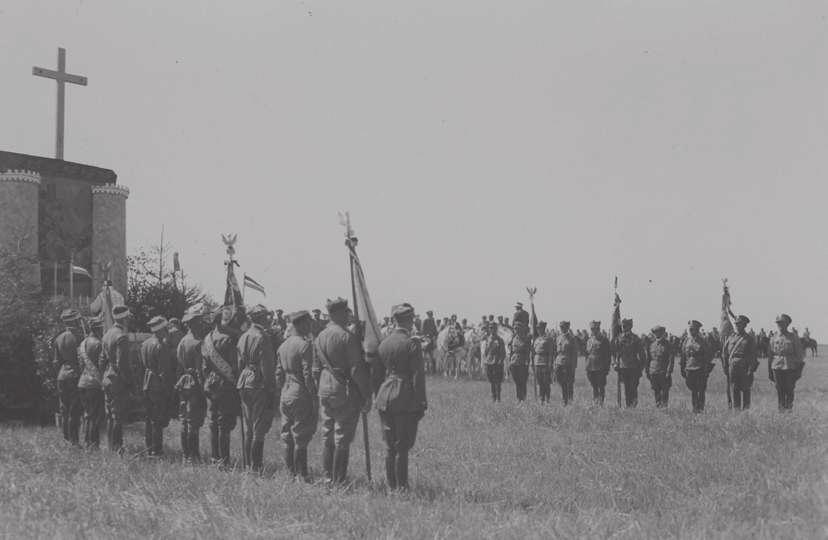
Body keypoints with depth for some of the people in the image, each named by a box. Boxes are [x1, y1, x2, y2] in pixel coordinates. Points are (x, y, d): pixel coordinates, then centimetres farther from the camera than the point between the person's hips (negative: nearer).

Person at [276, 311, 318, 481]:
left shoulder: (283, 345, 11)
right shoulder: (305, 345, -13)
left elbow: (279, 374, 14)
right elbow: (308, 376, -17)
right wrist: (315, 399, -12)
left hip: (285, 396, 8)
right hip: (301, 396, -8)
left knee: (287, 438, 12)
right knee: (301, 438, -3)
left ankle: (290, 473, 19)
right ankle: (301, 475, 0)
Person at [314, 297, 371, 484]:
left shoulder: (320, 337, 8)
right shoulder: (348, 337, -15)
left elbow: (316, 368, 14)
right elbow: (356, 369, -16)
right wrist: (366, 396, -10)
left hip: (325, 391, 7)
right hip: (345, 391, -7)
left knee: (327, 438, 14)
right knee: (342, 439, -2)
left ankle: (328, 477, 19)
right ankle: (338, 481, 0)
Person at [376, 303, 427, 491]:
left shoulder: (383, 343, 9)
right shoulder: (412, 343, -10)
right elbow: (417, 375, -12)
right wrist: (421, 402, -8)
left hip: (384, 397, 6)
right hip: (405, 398, -6)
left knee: (389, 446, 13)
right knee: (402, 446, -1)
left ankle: (390, 485, 18)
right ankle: (401, 486, 1)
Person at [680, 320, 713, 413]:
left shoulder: (702, 341, -2)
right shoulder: (686, 341, 9)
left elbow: (708, 356, -3)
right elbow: (683, 357, 13)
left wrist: (707, 370, -9)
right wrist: (683, 370, 10)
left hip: (701, 369, -4)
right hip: (689, 369, 4)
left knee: (701, 390, -3)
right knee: (693, 391, 8)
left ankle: (701, 408, 3)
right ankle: (695, 408, 14)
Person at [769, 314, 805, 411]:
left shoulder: (793, 337, 2)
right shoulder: (774, 338, 8)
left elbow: (800, 354, 3)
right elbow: (770, 355, 11)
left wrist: (799, 370, -2)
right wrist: (769, 371, 9)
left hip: (790, 367, -2)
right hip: (777, 367, 2)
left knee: (789, 390, -1)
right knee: (779, 391, 3)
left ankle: (789, 408, 8)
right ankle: (781, 410, 11)